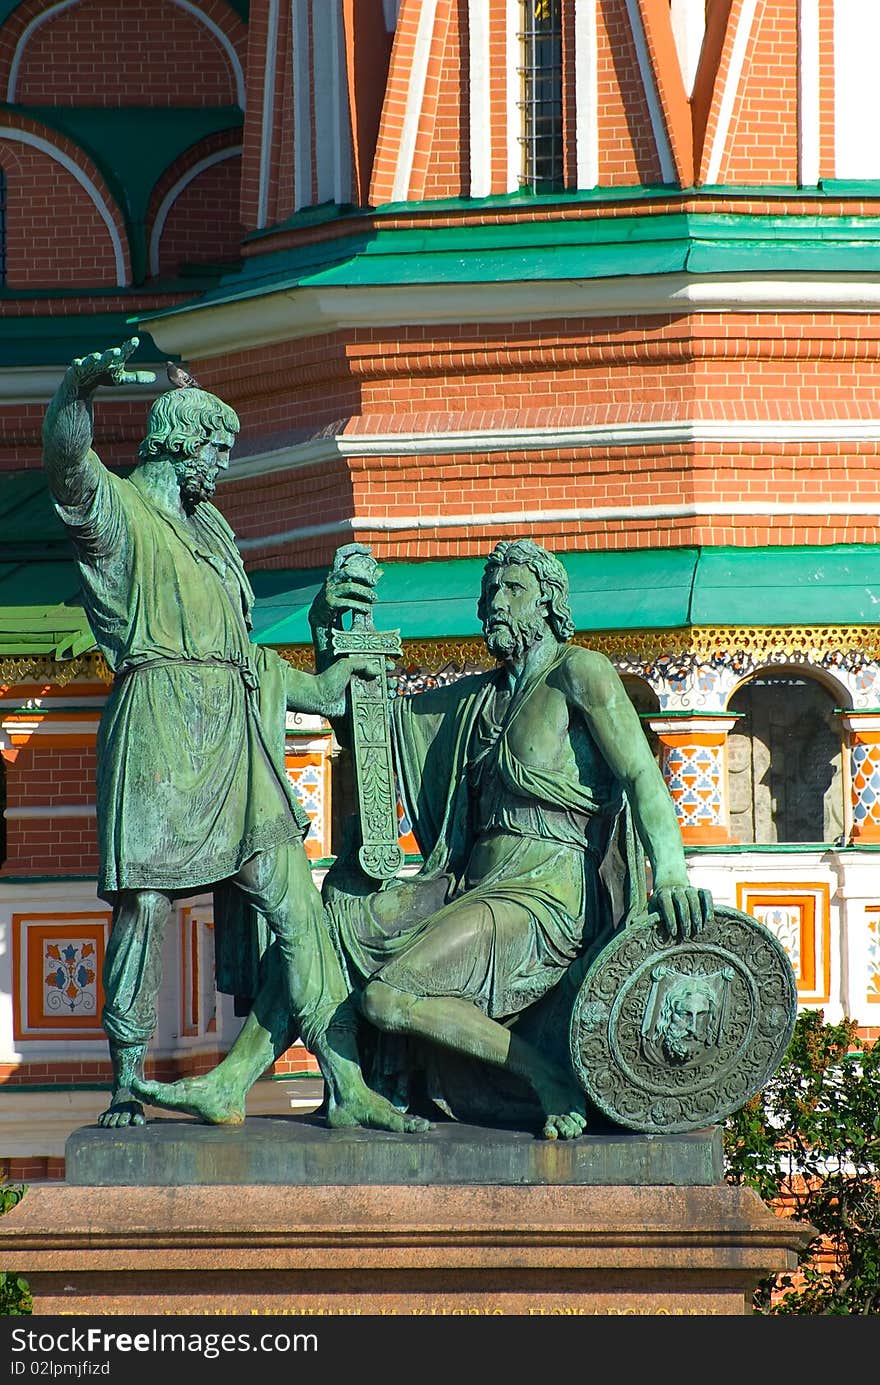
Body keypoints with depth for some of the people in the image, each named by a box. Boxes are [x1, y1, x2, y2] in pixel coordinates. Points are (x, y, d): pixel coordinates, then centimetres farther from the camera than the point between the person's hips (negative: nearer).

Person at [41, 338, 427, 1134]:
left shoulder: (210, 527, 26)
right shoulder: (118, 508, 1)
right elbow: (68, 463, -23)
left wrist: (312, 688, 41)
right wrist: (81, 389, -42)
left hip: (233, 737, 7)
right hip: (160, 730, -7)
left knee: (296, 907, 1)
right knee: (144, 902, -8)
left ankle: (349, 1089, 0)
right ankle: (128, 1087, 0)